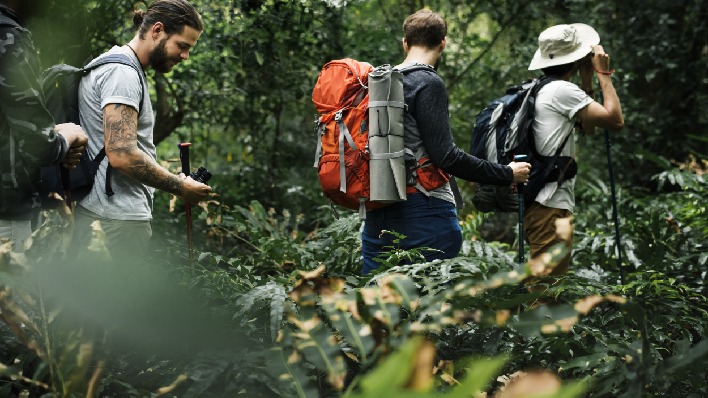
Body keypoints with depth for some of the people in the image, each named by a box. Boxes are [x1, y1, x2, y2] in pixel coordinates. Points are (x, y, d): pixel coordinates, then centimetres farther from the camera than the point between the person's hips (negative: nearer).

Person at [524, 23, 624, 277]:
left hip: (542, 205, 10)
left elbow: (588, 127, 24)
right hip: (551, 207, -10)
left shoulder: (542, 91, 17)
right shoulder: (562, 90, -12)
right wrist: (603, 73, -3)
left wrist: (587, 80, 18)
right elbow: (615, 120, -13)